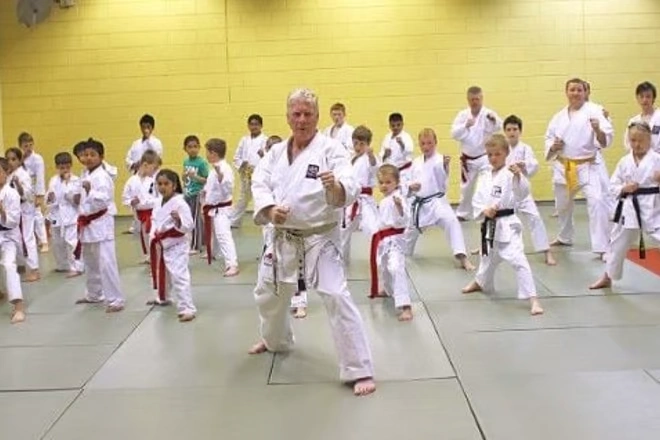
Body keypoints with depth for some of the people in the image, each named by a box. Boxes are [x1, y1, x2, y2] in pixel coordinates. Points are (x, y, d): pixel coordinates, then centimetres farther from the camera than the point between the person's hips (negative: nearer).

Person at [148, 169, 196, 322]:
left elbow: (188, 226, -21)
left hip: (176, 246, -9)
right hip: (161, 246, 9)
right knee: (161, 273, 28)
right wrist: (153, 236, 6)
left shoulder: (180, 203, -18)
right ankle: (162, 298, 53)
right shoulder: (159, 203, 6)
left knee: (179, 277, -17)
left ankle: (187, 309, -17)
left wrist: (178, 220, -40)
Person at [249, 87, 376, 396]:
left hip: (319, 237, -6)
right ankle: (275, 340, 54)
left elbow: (350, 189, -26)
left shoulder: (331, 149, -13)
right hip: (283, 237, 6)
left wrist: (336, 186, -50)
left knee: (337, 298, -17)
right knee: (268, 294, 23)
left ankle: (360, 371, -9)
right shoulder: (277, 152, 4)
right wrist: (270, 209, -23)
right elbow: (259, 183, -2)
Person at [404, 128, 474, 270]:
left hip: (436, 201, -5)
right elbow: (409, 180, 13)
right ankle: (403, 252, 48)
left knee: (451, 221, -27)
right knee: (412, 229, 19)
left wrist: (445, 165, -50)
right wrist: (410, 186, -11)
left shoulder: (439, 160, -9)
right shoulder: (416, 162, 8)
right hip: (419, 203, 5)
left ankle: (463, 258, -29)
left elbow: (443, 177, -29)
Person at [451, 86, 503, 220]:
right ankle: (463, 213, 35)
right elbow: (454, 134, -9)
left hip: (485, 158, -3)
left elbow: (498, 127, -30)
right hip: (468, 158, 3)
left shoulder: (488, 114, -11)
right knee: (466, 188, 17)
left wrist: (494, 120, -53)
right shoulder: (462, 115, -1)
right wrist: (465, 126, -27)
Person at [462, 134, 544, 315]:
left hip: (507, 225, -6)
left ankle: (533, 299, -17)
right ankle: (480, 283, 55)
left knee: (518, 259, -19)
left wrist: (518, 176, -41)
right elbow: (477, 200, 7)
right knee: (488, 258, 26)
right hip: (490, 225, 6)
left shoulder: (510, 174, -10)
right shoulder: (485, 177, 9)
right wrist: (484, 211, -13)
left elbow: (523, 193, -24)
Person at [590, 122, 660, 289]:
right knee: (617, 244, 16)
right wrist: (624, 188, -12)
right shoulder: (624, 162, 3)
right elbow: (613, 186, 6)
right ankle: (607, 278, 37)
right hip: (630, 208, 3)